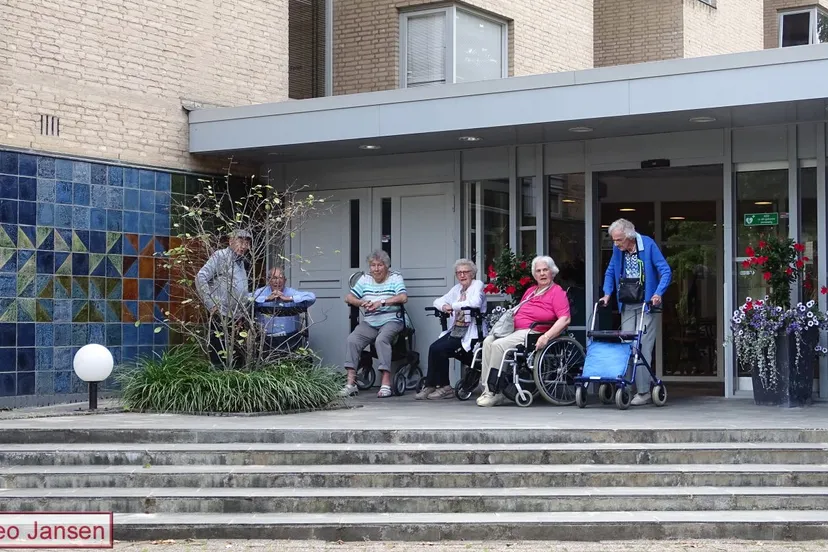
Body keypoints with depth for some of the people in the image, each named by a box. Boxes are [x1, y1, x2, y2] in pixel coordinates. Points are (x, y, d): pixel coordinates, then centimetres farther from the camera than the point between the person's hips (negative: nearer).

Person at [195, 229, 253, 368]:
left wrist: (242, 313, 13)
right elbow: (200, 278, -11)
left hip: (237, 320, 7)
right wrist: (211, 305, -15)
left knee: (238, 362, 6)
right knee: (220, 362, -9)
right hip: (221, 317, -7)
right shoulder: (220, 256, -1)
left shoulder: (244, 264, 20)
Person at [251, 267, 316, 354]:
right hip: (267, 340, 0)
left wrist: (289, 298, -10)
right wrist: (267, 298, -10)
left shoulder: (292, 293, 8)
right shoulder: (261, 292, 9)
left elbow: (312, 297, -7)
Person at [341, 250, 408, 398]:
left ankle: (386, 383, -36)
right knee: (352, 340, -22)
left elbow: (403, 297, -11)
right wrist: (362, 303, -11)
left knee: (381, 339, -34)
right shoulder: (365, 279, 17)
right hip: (369, 322, 4)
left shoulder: (396, 278, 6)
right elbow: (348, 297, 11)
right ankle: (351, 383, -24)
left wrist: (381, 302, -20)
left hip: (391, 321, -4)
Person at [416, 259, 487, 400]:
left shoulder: (478, 285, -2)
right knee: (434, 348, -16)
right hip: (456, 329, 7)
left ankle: (445, 387, -7)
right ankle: (431, 385, -11)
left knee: (439, 349, -20)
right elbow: (438, 301, 18)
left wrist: (453, 306, -14)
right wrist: (443, 306, -7)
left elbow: (475, 302, -22)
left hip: (471, 331, -7)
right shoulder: (457, 288, 20)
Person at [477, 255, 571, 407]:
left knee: (498, 345, -26)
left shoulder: (557, 292, 0)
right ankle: (487, 389, -21)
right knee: (488, 341, -17)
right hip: (516, 331, 8)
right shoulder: (530, 291, 25)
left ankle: (493, 393, -22)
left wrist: (546, 336, -24)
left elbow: (565, 319, -13)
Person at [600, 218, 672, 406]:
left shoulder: (648, 245, -10)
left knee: (643, 347, -10)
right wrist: (607, 294, 2)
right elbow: (610, 272, 17)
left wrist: (658, 294, -22)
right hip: (627, 306, 5)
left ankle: (644, 392, -9)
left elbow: (666, 271, -10)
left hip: (646, 305, -5)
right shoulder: (618, 249, 4)